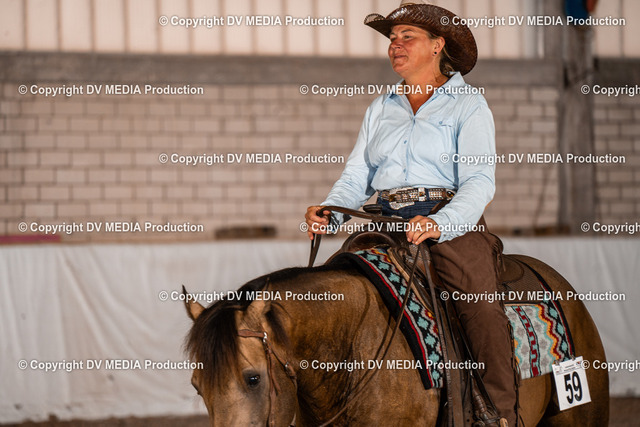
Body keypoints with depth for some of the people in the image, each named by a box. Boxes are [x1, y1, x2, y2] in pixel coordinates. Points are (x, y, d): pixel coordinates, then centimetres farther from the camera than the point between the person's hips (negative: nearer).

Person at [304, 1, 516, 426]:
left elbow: (480, 182, -6)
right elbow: (357, 176, 16)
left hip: (451, 222, -5)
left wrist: (439, 223, -24)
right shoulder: (380, 108, 21)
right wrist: (329, 212, -6)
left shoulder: (468, 105, 5)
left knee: (482, 306, -27)